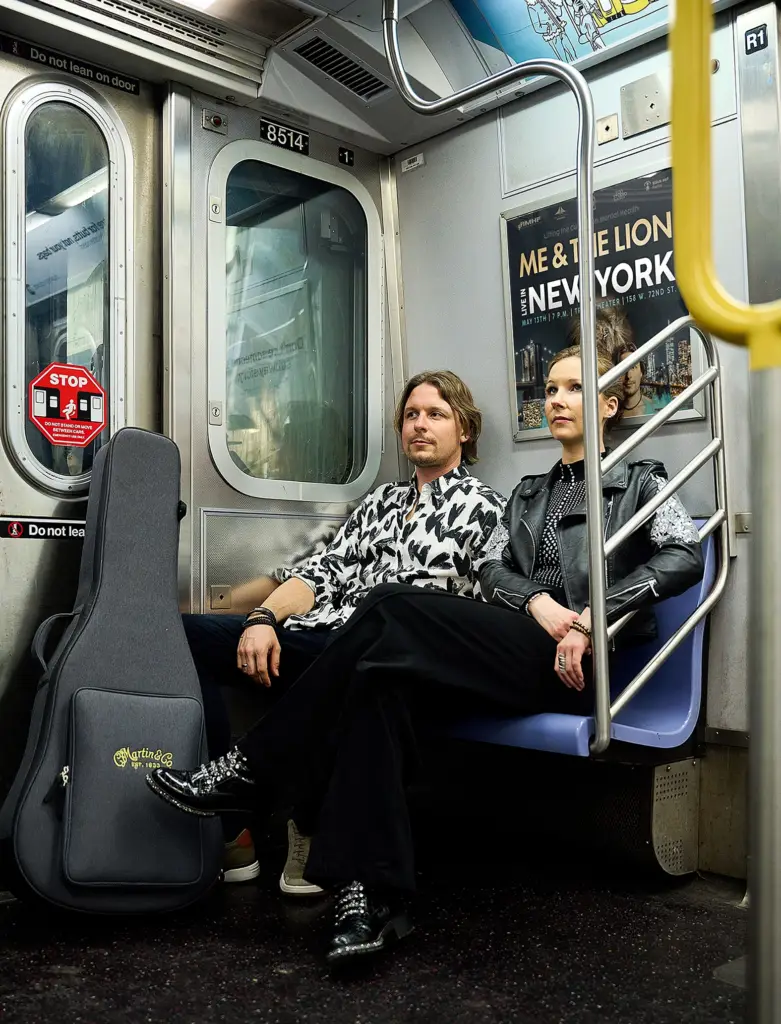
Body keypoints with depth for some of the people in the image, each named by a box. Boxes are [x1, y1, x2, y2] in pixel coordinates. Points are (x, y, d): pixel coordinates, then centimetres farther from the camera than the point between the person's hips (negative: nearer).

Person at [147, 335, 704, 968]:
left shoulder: (638, 482, 15)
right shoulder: (529, 493, 29)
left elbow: (685, 556, -4)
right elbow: (493, 572, 13)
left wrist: (589, 620, -16)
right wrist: (537, 601, -11)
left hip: (571, 666, -5)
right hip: (513, 646, 5)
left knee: (392, 611, -26)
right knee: (384, 680, -27)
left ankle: (255, 769, -18)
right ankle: (372, 898, -27)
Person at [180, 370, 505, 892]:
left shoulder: (479, 504, 9)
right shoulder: (384, 499, 28)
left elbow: (426, 597, -5)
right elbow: (325, 570, 14)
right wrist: (265, 617, -4)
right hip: (319, 639, 7)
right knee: (188, 634, -15)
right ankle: (227, 831, -15)